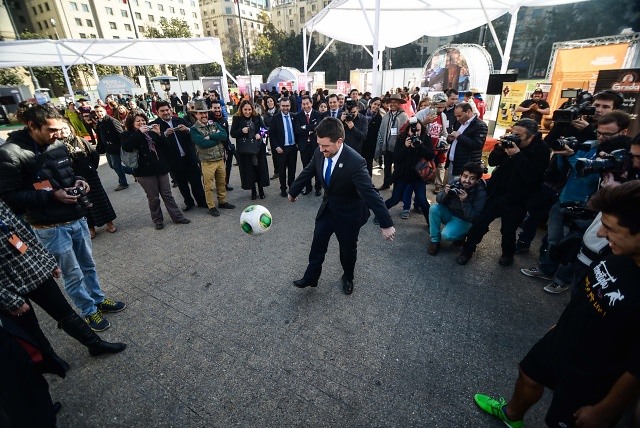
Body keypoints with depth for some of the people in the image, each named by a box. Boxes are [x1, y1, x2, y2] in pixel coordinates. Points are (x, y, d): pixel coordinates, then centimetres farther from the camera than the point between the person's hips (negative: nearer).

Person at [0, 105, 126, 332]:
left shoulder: (58, 145, 2)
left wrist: (78, 180, -3)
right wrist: (52, 196, -23)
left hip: (77, 217, 6)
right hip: (51, 227, -6)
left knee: (88, 265, 20)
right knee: (73, 274, 8)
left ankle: (99, 300, 38)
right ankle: (89, 311, 27)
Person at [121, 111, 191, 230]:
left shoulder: (151, 132, 11)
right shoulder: (128, 135, 3)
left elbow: (165, 147, 6)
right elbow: (126, 147, -19)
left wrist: (158, 134, -9)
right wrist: (139, 132, -17)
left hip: (161, 168, 3)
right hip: (145, 171, -3)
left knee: (167, 195, 9)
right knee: (153, 198, 4)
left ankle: (177, 217, 15)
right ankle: (158, 220, 19)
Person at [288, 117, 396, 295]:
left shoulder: (355, 162, -33)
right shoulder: (320, 153, -14)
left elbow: (371, 193, -33)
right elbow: (307, 172, 4)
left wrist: (386, 224, -32)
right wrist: (293, 191, 18)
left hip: (349, 213, -5)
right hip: (328, 207, 5)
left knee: (348, 248, 16)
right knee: (317, 244, 13)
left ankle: (348, 278, 44)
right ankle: (311, 277, 35)